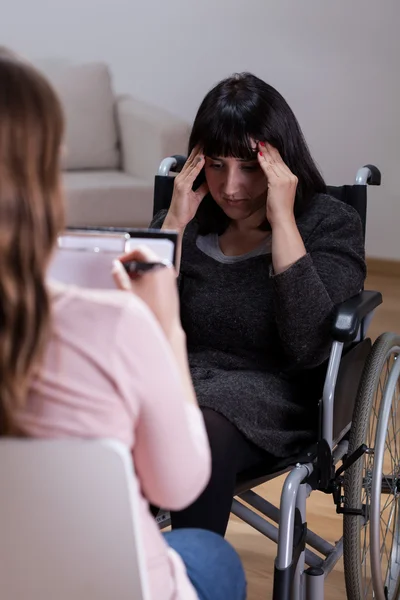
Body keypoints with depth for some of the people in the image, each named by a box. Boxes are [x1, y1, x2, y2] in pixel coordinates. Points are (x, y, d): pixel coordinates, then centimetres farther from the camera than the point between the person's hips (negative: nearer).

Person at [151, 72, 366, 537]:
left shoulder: (330, 224, 2)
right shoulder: (186, 223, 13)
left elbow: (308, 348, -15)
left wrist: (282, 220, -14)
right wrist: (175, 224, -3)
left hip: (270, 399, -3)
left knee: (200, 432, -37)